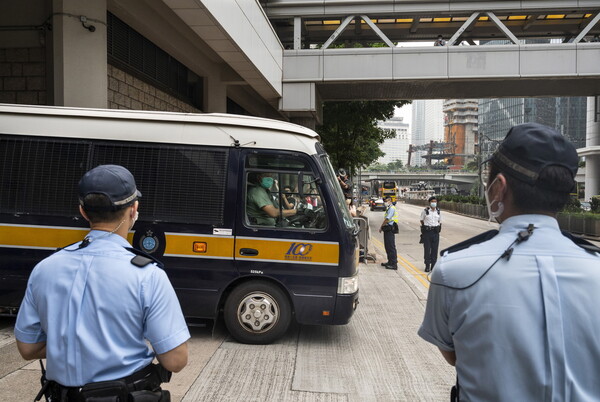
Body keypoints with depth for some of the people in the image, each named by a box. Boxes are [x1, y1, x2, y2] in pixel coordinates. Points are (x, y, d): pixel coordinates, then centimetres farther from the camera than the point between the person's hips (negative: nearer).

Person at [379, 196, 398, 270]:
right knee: (387, 247, 15)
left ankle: (394, 264, -6)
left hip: (390, 230, -10)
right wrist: (382, 227, 8)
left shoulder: (392, 208, -13)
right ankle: (390, 262, 24)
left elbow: (387, 219, -18)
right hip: (387, 230, 10)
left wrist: (381, 227, -11)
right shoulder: (388, 208, 19)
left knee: (391, 247, -8)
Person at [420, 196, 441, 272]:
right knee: (427, 249, -1)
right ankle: (427, 266, 7)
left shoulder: (438, 211, 8)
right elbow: (422, 221, 7)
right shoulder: (425, 211, -3)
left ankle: (433, 265, 13)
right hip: (426, 232, -3)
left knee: (435, 249, 3)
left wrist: (438, 227, 9)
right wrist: (425, 227, 3)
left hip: (435, 232, 3)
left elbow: (439, 221, 19)